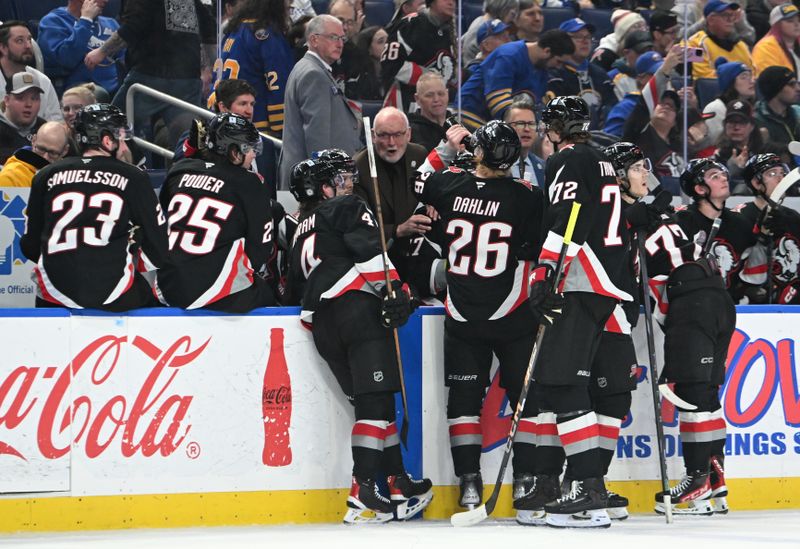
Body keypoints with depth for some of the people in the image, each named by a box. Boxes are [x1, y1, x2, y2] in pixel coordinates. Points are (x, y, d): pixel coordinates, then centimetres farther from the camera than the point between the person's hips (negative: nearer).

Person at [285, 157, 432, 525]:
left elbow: (296, 292, 31)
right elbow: (370, 249, -9)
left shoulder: (301, 234, 30)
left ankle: (400, 485, 14)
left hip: (322, 325, 8)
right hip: (357, 305, -8)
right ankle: (362, 493, -21)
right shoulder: (346, 207, 9)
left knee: (370, 401, 12)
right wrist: (392, 288, -16)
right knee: (375, 401, -12)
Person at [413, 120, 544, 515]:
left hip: (462, 317, 2)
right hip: (512, 317, -2)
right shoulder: (527, 197, -11)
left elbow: (415, 183, 17)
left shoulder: (449, 185, -4)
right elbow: (542, 251, -7)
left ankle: (469, 482, 4)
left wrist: (447, 150, 26)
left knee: (464, 397, 9)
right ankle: (525, 481, 2)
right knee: (528, 395, 6)